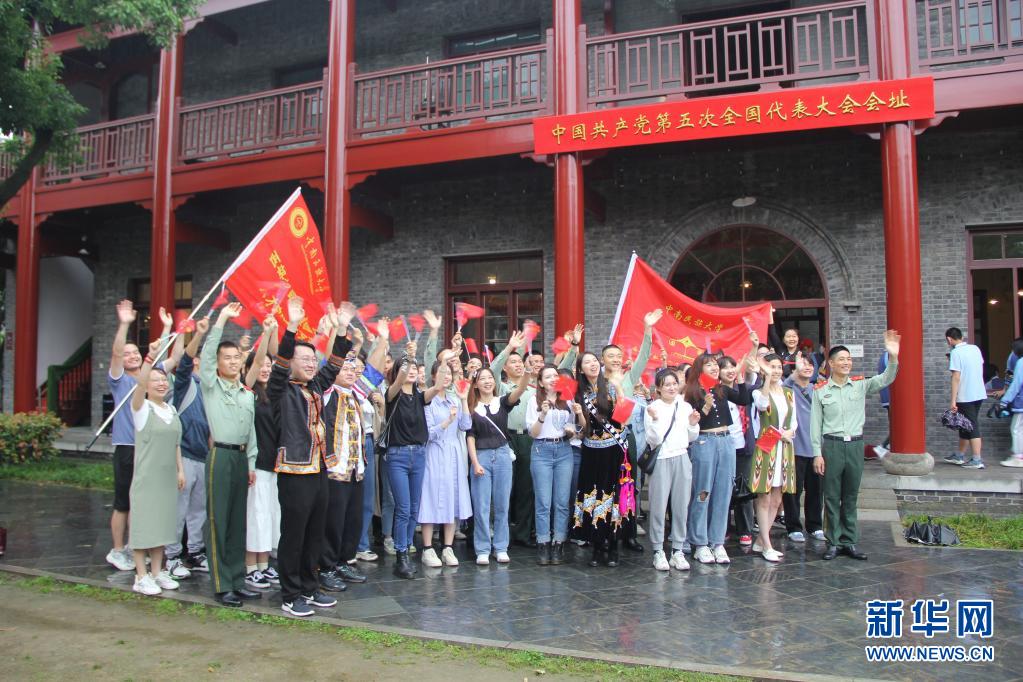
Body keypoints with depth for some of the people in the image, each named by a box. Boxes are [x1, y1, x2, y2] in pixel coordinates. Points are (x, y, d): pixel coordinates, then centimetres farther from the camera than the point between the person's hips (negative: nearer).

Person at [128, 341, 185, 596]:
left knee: (162, 523, 11)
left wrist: (180, 470, 11)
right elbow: (139, 384, -27)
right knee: (143, 523, -2)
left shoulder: (172, 409, 11)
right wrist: (150, 356, -39)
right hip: (146, 477, -6)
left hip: (168, 477, 6)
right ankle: (141, 576, 6)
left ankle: (157, 571, 20)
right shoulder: (142, 408, -7)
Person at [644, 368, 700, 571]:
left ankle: (677, 550, 16)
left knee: (681, 505, 6)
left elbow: (691, 438, 15)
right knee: (659, 506, -1)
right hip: (661, 459, -4)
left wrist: (693, 424, -4)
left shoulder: (685, 407, 8)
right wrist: (655, 421, -22)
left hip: (682, 458, 4)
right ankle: (658, 551, 10)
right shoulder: (653, 408, -4)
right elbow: (653, 441, -8)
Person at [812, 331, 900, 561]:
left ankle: (849, 542, 19)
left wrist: (893, 357, -24)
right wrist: (817, 453, -6)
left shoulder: (860, 386, 6)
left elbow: (886, 379, -7)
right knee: (832, 497, 3)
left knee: (851, 497, 11)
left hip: (855, 445, 2)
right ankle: (833, 542, 12)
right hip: (832, 445, -2)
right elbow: (815, 424, -1)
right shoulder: (821, 391, 0)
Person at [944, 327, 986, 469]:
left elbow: (956, 378, -18)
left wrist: (953, 400, -16)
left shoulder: (956, 353, -15)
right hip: (979, 394, 8)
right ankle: (959, 456, 27)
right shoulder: (975, 348, 7)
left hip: (965, 396, -8)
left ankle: (977, 460, 0)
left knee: (972, 427, -2)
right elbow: (980, 369, 16)